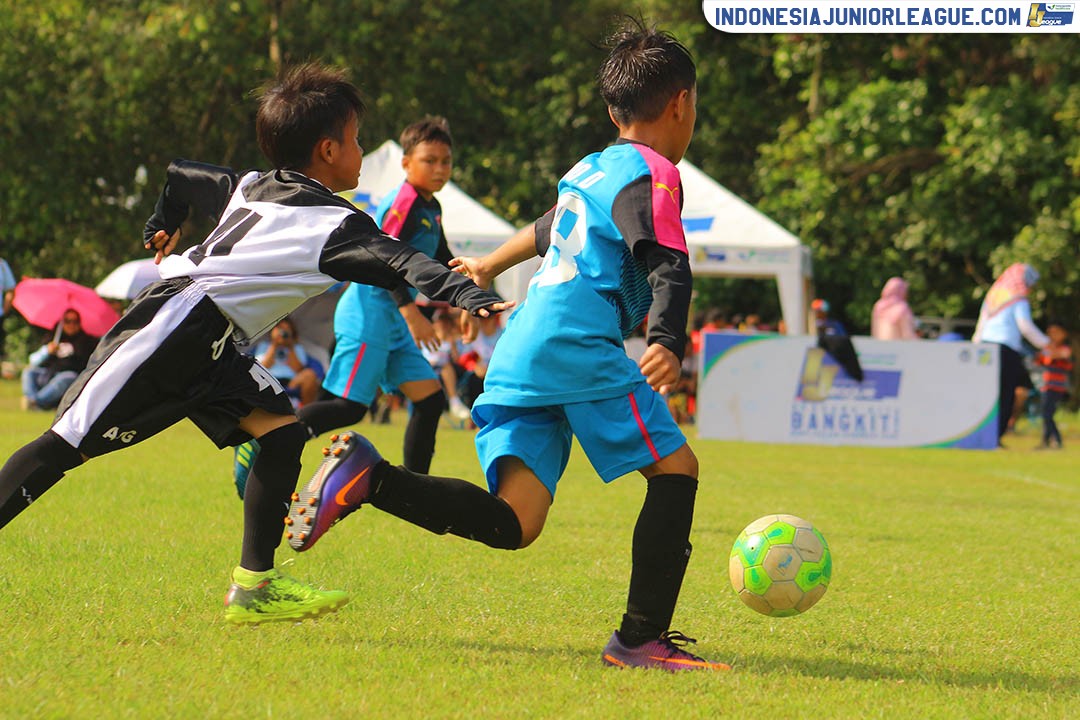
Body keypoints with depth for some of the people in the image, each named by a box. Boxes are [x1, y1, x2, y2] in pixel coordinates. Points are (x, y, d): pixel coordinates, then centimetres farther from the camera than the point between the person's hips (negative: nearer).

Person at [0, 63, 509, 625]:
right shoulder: (335, 224, -7)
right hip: (176, 322, -10)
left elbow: (179, 176, 33)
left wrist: (162, 228, 51)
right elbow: (399, 264, -21)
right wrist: (473, 297, -31)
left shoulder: (248, 187, 18)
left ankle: (253, 586, -3)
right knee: (68, 443, -10)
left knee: (281, 432, 1)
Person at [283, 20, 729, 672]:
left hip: (518, 354, 8)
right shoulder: (654, 175, 0)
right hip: (581, 349, -8)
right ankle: (642, 638, -8)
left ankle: (369, 476, -20)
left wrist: (489, 267, 61)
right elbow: (668, 266, -16)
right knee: (676, 467, -1)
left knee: (512, 522, -5)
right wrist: (669, 344, -30)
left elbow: (549, 231, 45)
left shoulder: (591, 170, 26)